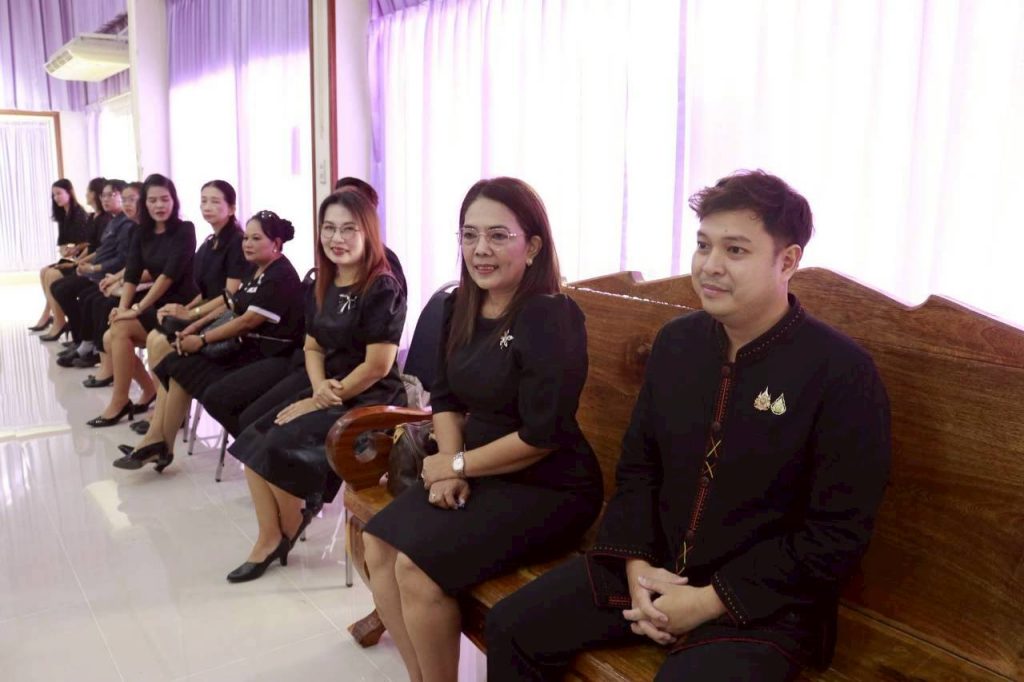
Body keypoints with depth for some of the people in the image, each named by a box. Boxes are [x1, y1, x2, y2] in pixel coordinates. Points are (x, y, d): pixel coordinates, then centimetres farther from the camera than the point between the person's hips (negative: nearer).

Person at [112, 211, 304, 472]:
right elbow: (231, 308, 14)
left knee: (183, 371, -14)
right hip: (243, 344, 9)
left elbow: (248, 322, -20)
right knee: (172, 365, -4)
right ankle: (153, 440, -8)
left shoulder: (281, 277, -16)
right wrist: (194, 329, 0)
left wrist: (202, 340, -14)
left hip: (264, 354, -9)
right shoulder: (255, 270, 14)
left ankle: (163, 447, 1)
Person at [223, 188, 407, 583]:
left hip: (367, 399, -8)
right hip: (324, 388, 8)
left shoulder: (383, 289, -15)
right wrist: (319, 388, -9)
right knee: (251, 441, -8)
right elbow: (313, 348, 13)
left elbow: (378, 365, -19)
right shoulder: (324, 286, 10)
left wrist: (321, 401, -14)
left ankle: (288, 534, 7)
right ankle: (268, 538, 1)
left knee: (280, 446, -20)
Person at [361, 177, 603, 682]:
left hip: (548, 488, -7)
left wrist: (457, 464, -12)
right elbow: (446, 396, 10)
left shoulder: (551, 318, -19)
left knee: (417, 566, -19)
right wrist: (450, 470, -6)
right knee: (378, 545, -4)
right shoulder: (460, 306, 5)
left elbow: (542, 435, -22)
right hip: (476, 473, 8)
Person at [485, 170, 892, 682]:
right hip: (654, 568, 5)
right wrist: (637, 562, -6)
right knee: (511, 627, -2)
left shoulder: (841, 372, -15)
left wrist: (712, 600, -17)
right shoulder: (675, 341, 2)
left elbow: (839, 533, -15)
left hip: (763, 600, -4)